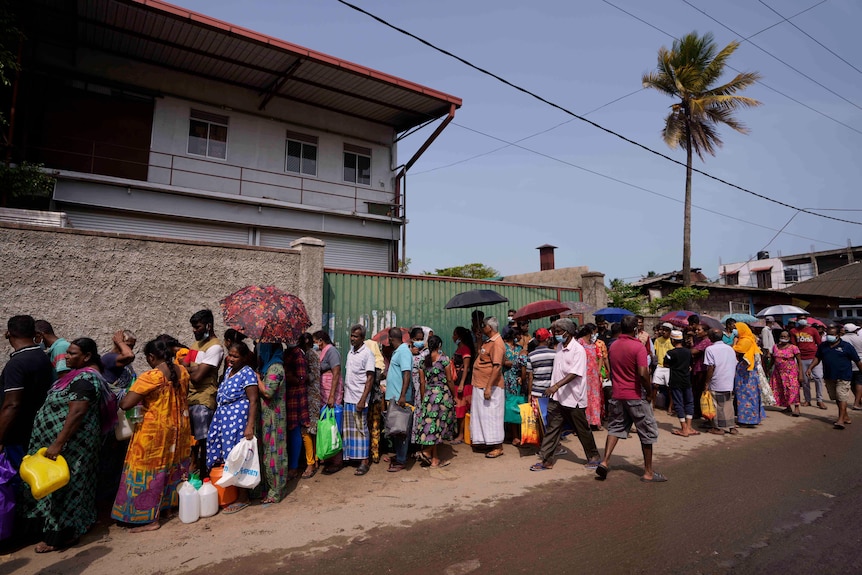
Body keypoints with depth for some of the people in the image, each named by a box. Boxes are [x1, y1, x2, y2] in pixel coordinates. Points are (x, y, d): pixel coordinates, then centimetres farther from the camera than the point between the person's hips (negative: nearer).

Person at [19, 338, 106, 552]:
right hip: (70, 441, 10)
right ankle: (69, 528, 32)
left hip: (70, 443, -10)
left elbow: (76, 414, -28)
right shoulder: (82, 374, 10)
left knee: (62, 485, 1)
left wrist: (58, 444, -27)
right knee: (64, 483, 19)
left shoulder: (84, 378, -23)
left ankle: (60, 535, 14)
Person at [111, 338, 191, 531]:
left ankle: (151, 519, 10)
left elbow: (125, 404, -22)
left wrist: (131, 394, -2)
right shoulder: (182, 371, 0)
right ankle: (177, 502, 36)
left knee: (149, 470, 4)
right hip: (179, 428, 7)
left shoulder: (150, 377, -21)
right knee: (176, 466, 21)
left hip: (155, 430, -7)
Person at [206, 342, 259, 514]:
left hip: (238, 420, -8)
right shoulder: (229, 371, 12)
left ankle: (243, 498, 11)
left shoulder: (247, 373, -13)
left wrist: (250, 425, -23)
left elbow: (253, 401, -17)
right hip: (223, 417, 9)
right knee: (222, 455, 13)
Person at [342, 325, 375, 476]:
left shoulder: (367, 353, -10)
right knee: (348, 429, 11)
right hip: (348, 397, 7)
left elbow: (370, 379, -13)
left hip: (359, 398, -7)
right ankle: (350, 455, 23)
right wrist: (343, 392, 12)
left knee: (361, 429, -1)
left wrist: (363, 400, -17)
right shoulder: (350, 351, 11)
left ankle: (364, 462, 6)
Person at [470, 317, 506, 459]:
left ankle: (498, 447, 6)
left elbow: (497, 367, -24)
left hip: (490, 386, -10)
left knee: (491, 415, -3)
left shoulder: (497, 343, -18)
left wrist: (489, 387, -26)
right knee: (482, 414, 16)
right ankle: (486, 441, 27)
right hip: (480, 385, 10)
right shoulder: (487, 341, 14)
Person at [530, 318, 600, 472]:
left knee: (582, 430, 11)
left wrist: (556, 386, -33)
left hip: (573, 397, -6)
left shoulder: (578, 350, -16)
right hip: (557, 396, 6)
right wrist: (553, 387, 16)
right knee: (552, 428, 5)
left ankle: (593, 456, 31)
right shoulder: (559, 347, 8)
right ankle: (547, 460, 10)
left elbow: (574, 373, -24)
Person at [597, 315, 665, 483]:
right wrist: (650, 391, -8)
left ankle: (605, 461, 3)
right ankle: (648, 472, 15)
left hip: (617, 395, 6)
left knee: (615, 427, 15)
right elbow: (643, 374, -23)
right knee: (647, 432, 8)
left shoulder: (613, 346, 5)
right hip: (636, 396, -6)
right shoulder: (638, 347, -16)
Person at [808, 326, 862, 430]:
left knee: (842, 397, -11)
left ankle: (841, 420, -11)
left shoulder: (847, 346, -4)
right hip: (829, 377, 5)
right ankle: (846, 416, 30)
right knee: (836, 398, 14)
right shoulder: (823, 346, 7)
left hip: (843, 377, -5)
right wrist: (810, 368, 2)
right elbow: (817, 358, 13)